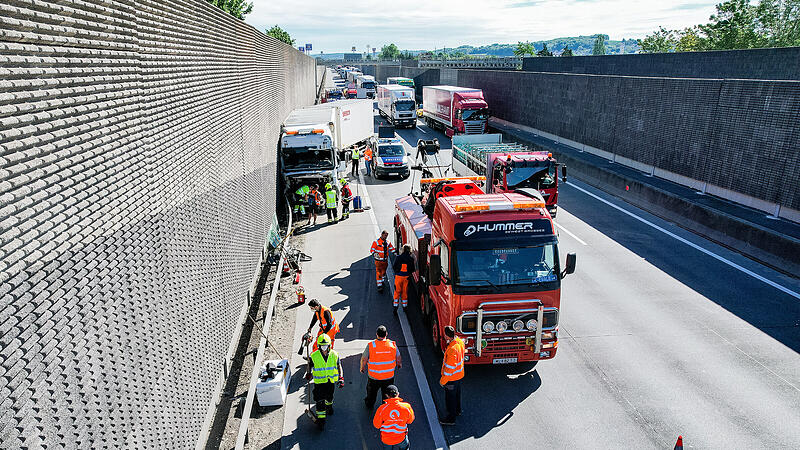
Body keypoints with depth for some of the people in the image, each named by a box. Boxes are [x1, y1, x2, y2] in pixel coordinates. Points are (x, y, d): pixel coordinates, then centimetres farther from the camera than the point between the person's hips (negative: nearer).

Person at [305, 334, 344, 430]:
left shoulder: (334, 355, -11)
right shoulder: (314, 356, -16)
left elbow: (339, 366, -1)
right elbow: (310, 365, 3)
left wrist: (341, 378, -8)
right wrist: (309, 373, -11)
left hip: (332, 381, 2)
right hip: (319, 382, -2)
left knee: (329, 397, 24)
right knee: (320, 401, -5)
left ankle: (329, 406, 55)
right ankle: (321, 419, 9)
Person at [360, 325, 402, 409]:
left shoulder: (371, 345, -21)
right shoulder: (393, 344, -16)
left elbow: (364, 359, -10)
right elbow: (398, 359, -2)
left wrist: (362, 368, 10)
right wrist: (399, 364, 20)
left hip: (374, 377, 0)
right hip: (389, 376, 0)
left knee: (371, 392, 28)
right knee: (387, 394, 24)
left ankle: (369, 404, 50)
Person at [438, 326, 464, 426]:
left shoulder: (452, 349, -35)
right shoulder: (460, 341, -8)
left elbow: (450, 367, -29)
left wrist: (443, 380, -18)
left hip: (452, 377, -9)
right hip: (459, 374, 9)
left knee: (450, 397, 8)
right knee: (457, 393, 27)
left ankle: (451, 419, 22)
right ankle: (457, 410, 47)